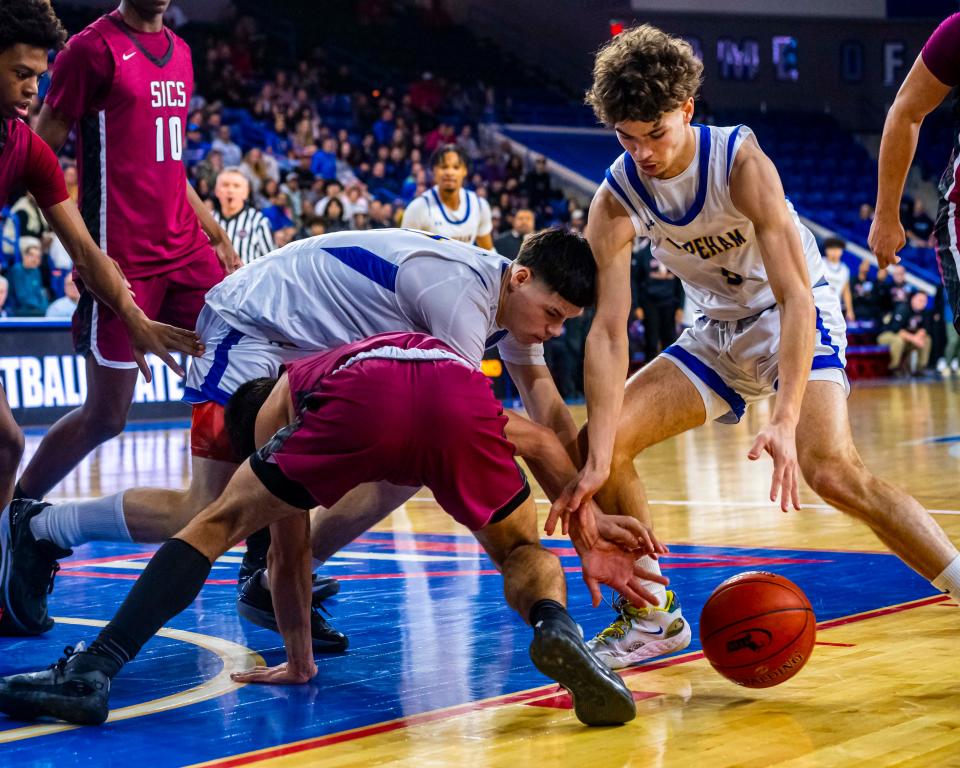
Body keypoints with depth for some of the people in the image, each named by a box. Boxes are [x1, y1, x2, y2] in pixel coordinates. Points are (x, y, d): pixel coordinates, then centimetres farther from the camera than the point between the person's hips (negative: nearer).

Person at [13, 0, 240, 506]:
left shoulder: (179, 52, 15)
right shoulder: (93, 47, -7)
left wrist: (217, 235, 21)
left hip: (185, 251, 7)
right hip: (121, 260, -7)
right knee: (106, 414, -2)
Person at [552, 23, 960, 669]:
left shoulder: (740, 162, -28)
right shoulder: (615, 201, -15)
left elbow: (795, 296, -34)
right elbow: (608, 331, -21)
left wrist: (785, 420, -47)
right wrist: (598, 461, -33)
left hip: (797, 317, -5)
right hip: (717, 330, 5)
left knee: (830, 468, -29)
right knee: (601, 443, -8)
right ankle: (652, 618, 8)